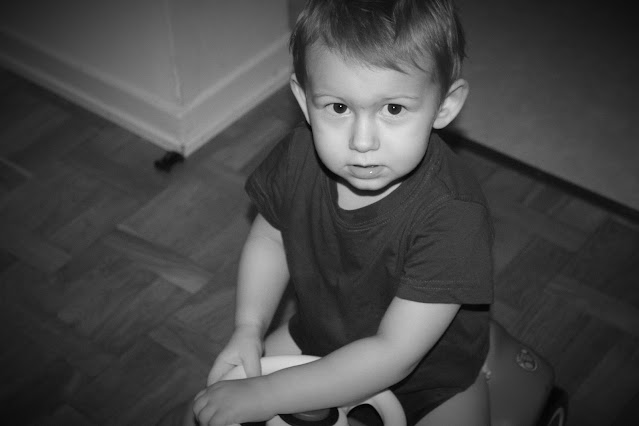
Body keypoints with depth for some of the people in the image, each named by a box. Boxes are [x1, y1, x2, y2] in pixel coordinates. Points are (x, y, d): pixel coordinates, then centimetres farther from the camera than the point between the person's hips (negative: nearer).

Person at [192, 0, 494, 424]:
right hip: (317, 339, 4)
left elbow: (393, 355, -35)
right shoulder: (299, 157, -20)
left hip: (431, 379, -4)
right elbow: (271, 236, 2)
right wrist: (249, 329, -11)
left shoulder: (452, 214, -37)